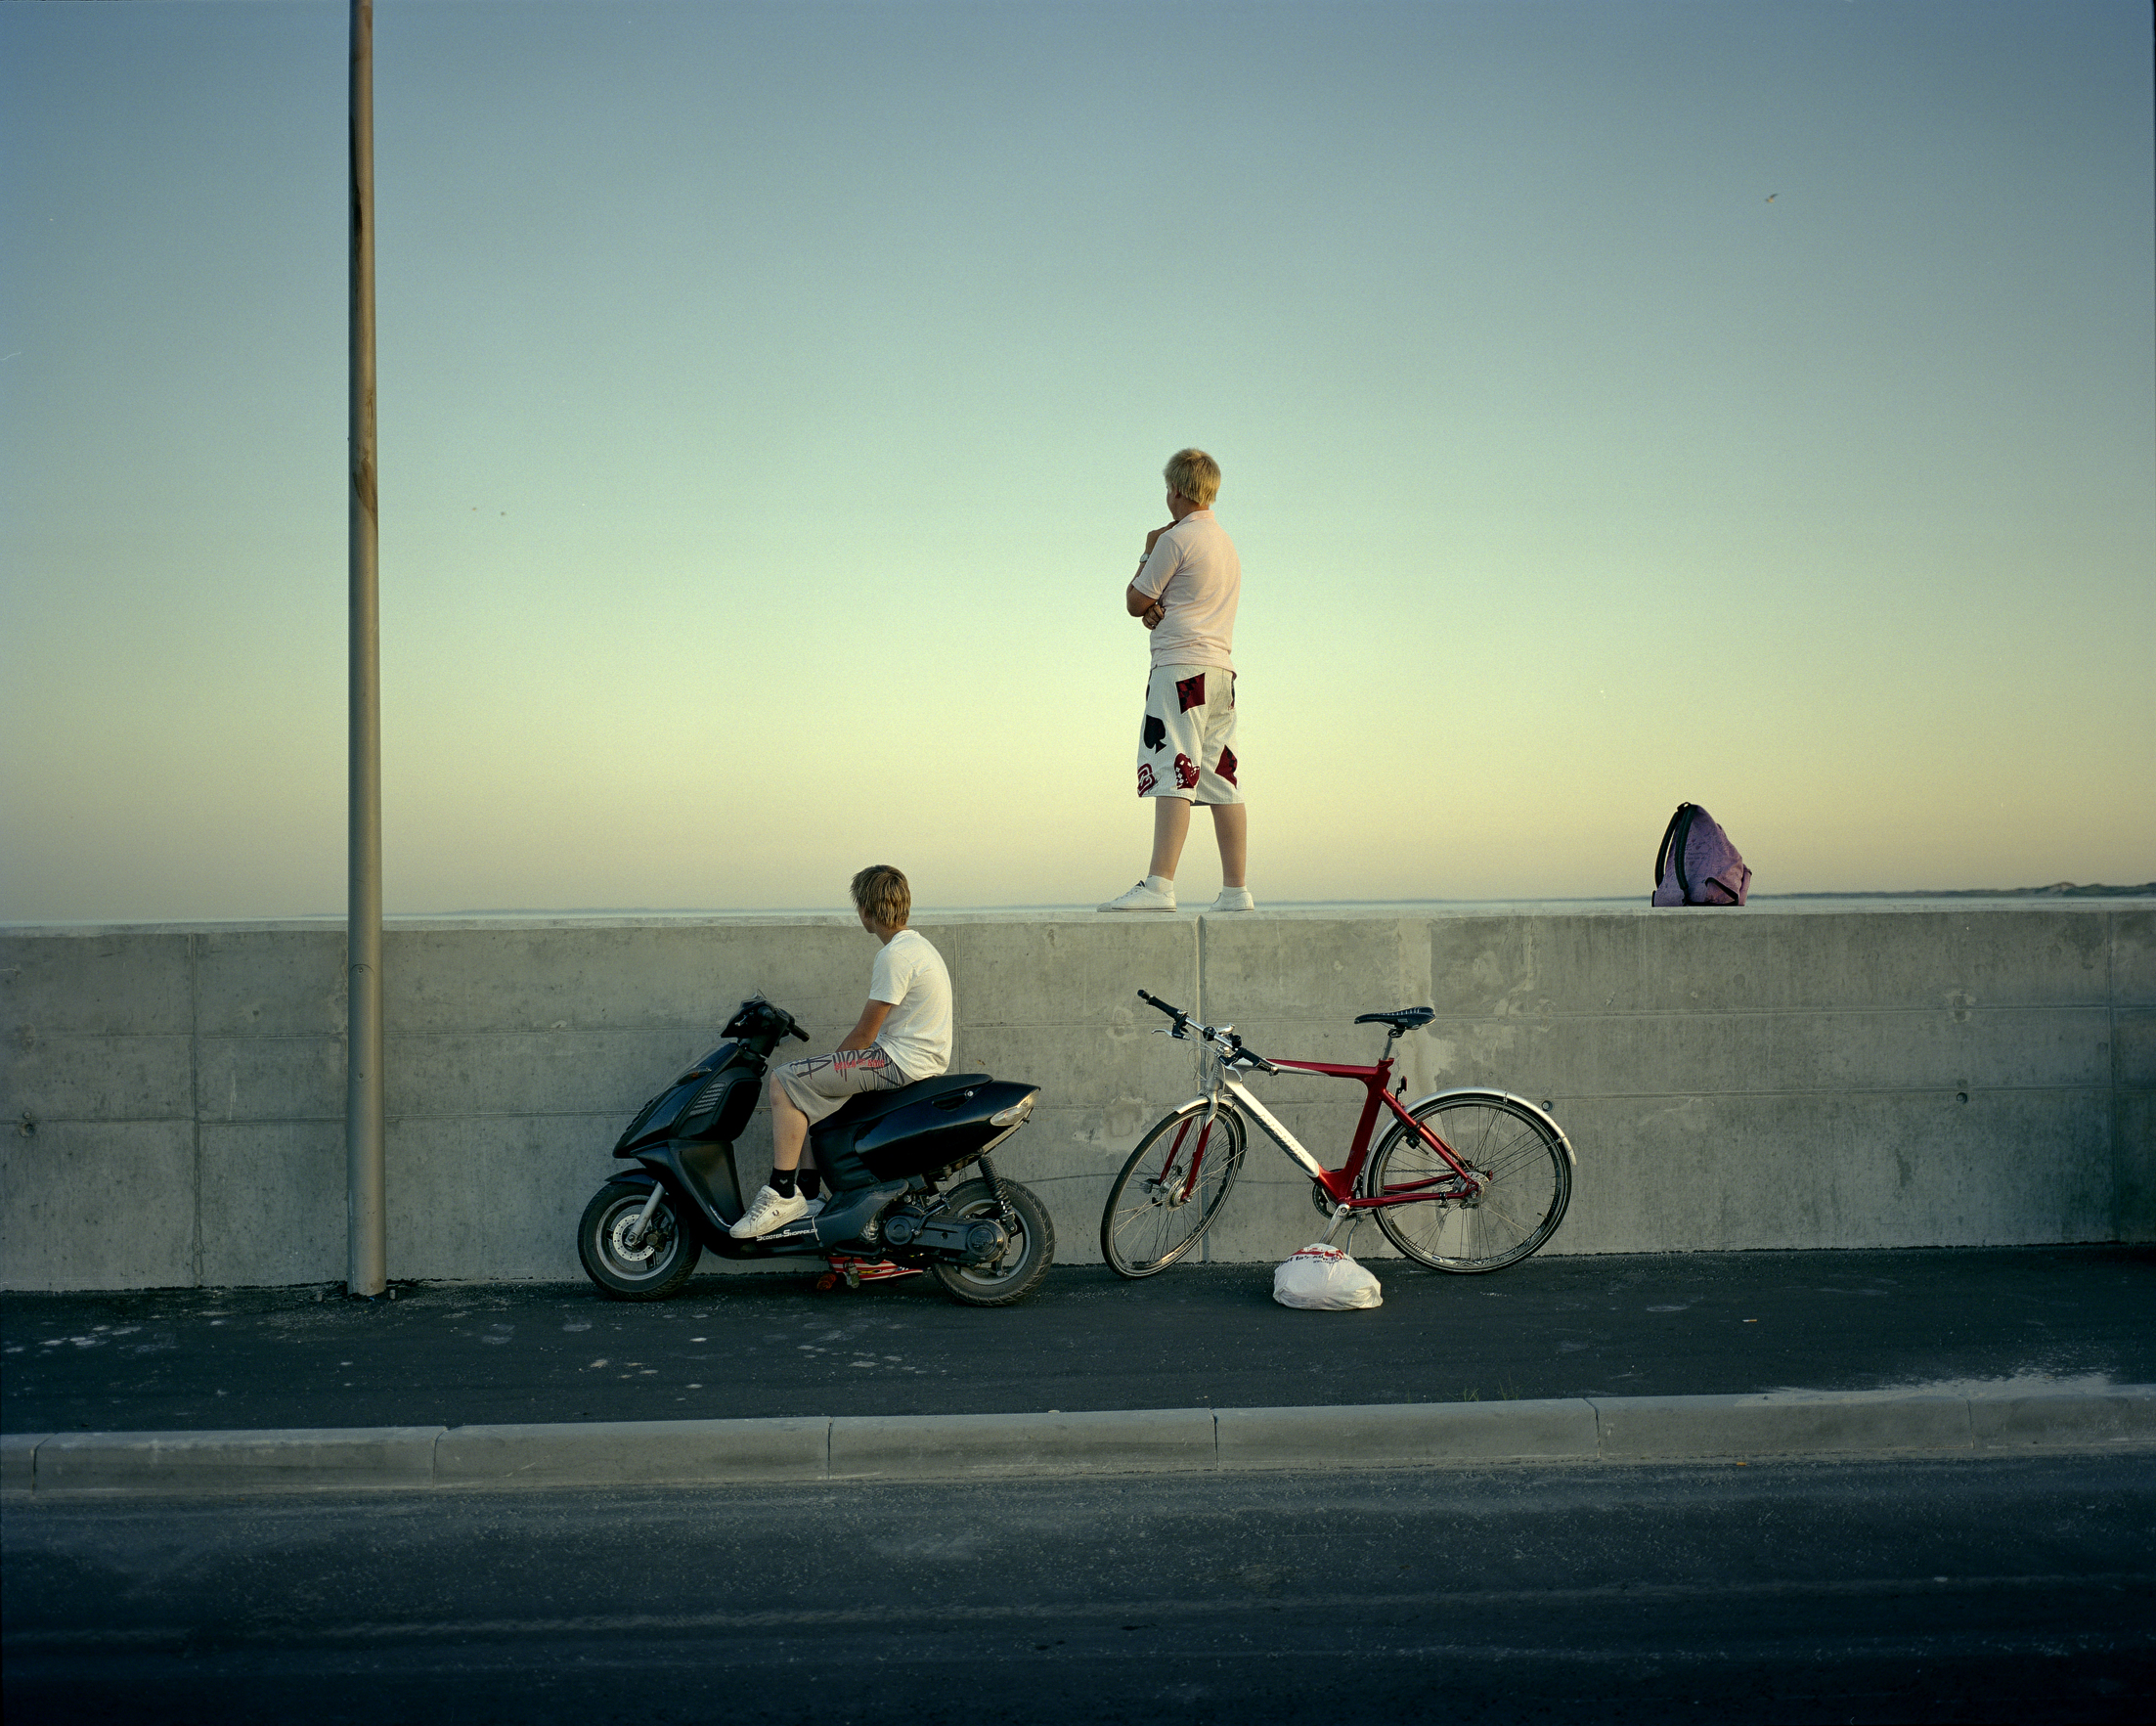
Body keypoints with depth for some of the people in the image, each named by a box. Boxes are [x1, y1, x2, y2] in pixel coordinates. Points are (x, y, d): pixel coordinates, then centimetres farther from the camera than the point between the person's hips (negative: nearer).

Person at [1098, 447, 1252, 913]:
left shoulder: (1176, 539, -7)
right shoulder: (1227, 543, 21)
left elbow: (1134, 603, 0)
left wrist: (1148, 553, 13)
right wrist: (1158, 609, 2)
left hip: (1181, 665, -9)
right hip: (1221, 666, 9)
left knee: (1172, 775, -16)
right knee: (1222, 781, 7)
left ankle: (1159, 885, -24)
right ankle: (1235, 891, 8)